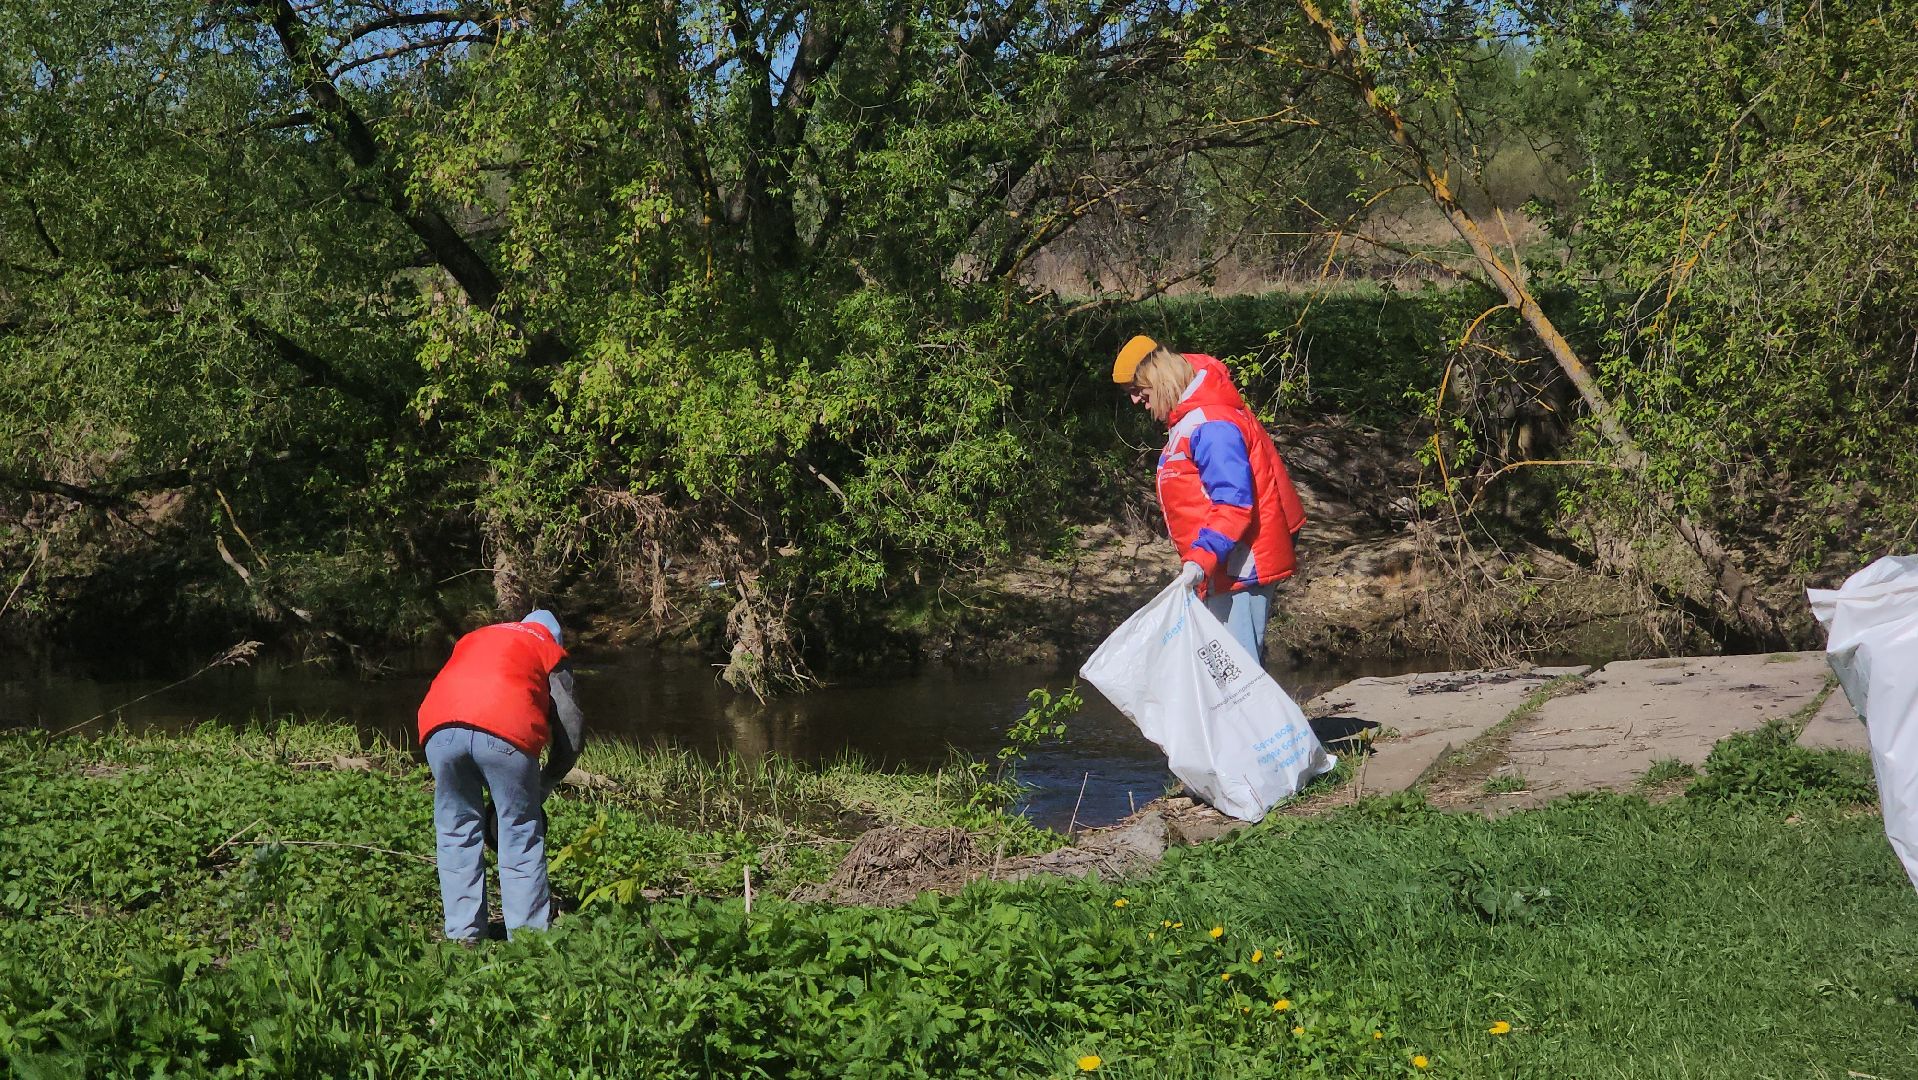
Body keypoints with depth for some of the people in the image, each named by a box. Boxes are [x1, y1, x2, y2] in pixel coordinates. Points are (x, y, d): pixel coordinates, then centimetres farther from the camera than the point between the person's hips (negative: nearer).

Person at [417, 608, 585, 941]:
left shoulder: (471, 640, 38)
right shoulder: (549, 650, 27)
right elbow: (572, 727, 16)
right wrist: (544, 786, 25)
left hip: (439, 727, 3)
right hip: (505, 731, -3)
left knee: (457, 835, 15)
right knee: (522, 838, 6)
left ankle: (462, 936, 13)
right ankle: (529, 936, 3)